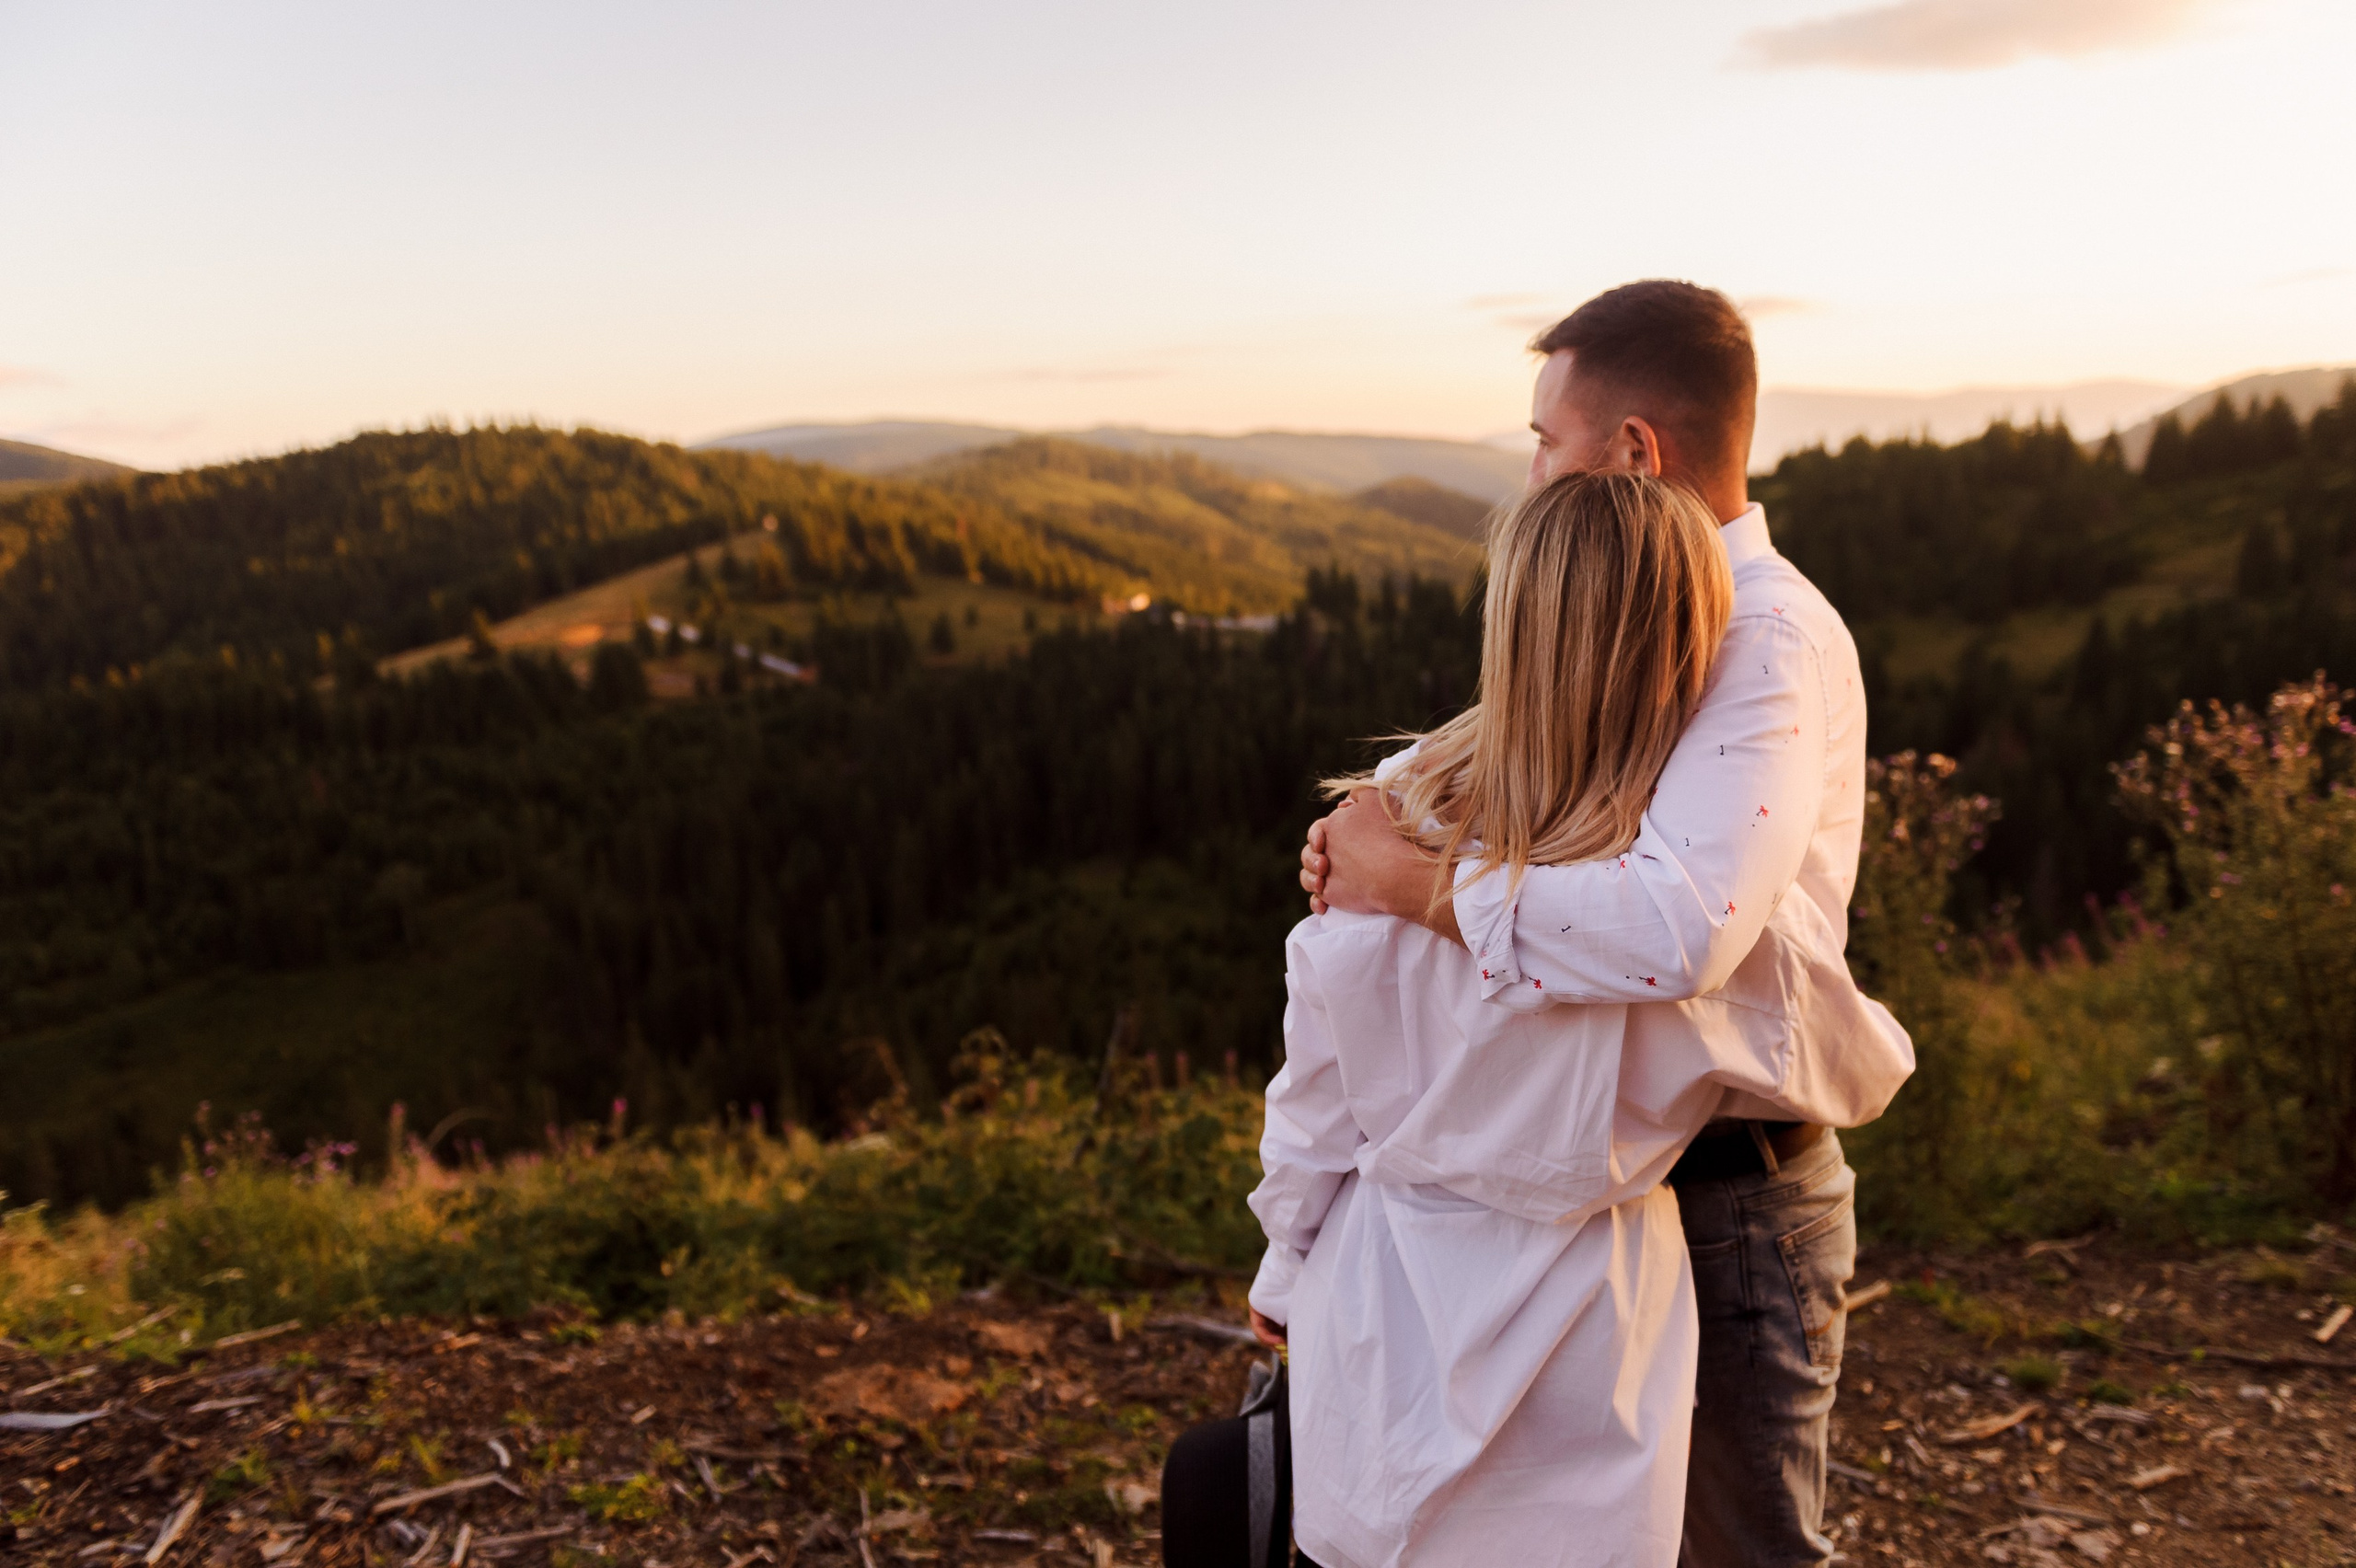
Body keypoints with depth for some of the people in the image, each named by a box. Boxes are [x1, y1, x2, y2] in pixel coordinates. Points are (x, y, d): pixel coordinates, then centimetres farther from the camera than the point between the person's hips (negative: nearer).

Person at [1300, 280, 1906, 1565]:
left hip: (1729, 1202, -9)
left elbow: (1679, 926, -37)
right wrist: (1382, 844, -6)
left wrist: (1416, 881, -28)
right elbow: (1557, 843, 14)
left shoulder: (1773, 641, -21)